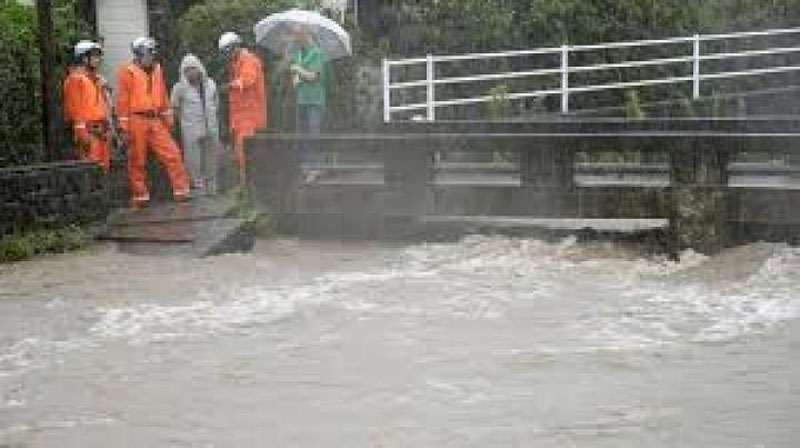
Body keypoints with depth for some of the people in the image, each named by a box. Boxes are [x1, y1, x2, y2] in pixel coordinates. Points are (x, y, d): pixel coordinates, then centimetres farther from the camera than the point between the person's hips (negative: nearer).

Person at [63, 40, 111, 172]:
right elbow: (74, 107, -12)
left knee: (104, 166, 9)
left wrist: (107, 129, 18)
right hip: (88, 131, -9)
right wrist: (82, 132, -17)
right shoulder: (76, 78, -7)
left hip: (102, 131, 9)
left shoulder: (99, 80, 18)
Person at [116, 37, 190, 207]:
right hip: (137, 121, -5)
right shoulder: (128, 71, -4)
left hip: (155, 121, 5)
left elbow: (163, 96, 20)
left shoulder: (156, 69, 14)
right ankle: (140, 196, 11)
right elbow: (123, 99, -6)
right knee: (137, 161, 2)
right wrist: (125, 126, -11)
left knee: (172, 154, -3)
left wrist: (168, 119, 18)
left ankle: (181, 191, 2)